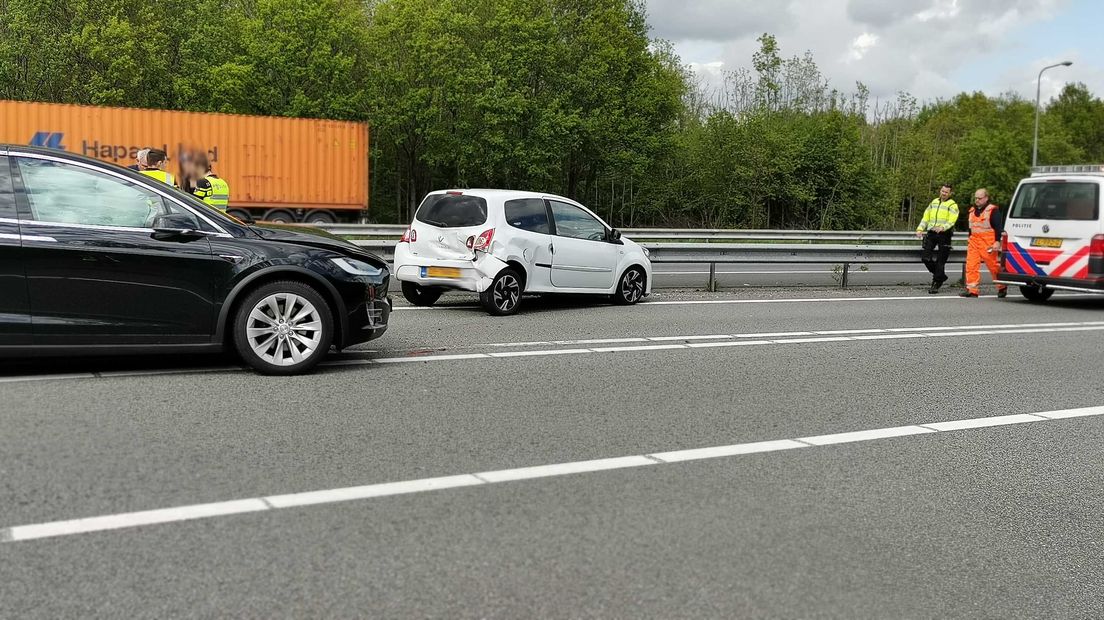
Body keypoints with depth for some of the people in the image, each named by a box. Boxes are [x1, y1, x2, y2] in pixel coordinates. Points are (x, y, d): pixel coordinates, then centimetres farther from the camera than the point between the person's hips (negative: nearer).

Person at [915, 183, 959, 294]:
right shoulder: (934, 202, 18)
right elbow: (926, 217, 19)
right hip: (931, 233, 5)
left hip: (944, 235, -5)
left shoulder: (952, 205, 0)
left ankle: (936, 283, 3)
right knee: (925, 257, -2)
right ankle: (940, 276, 19)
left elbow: (951, 221, -12)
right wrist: (920, 229, 6)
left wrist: (942, 228, -30)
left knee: (940, 261, -4)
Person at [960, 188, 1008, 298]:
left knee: (993, 265, 1)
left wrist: (997, 242, -16)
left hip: (988, 243, -7)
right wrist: (970, 240, 25)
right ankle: (971, 290, -3)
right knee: (971, 265, -4)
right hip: (974, 241, 7)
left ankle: (1002, 287, 17)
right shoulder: (972, 210, 18)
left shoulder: (993, 210, -5)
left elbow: (999, 227, -9)